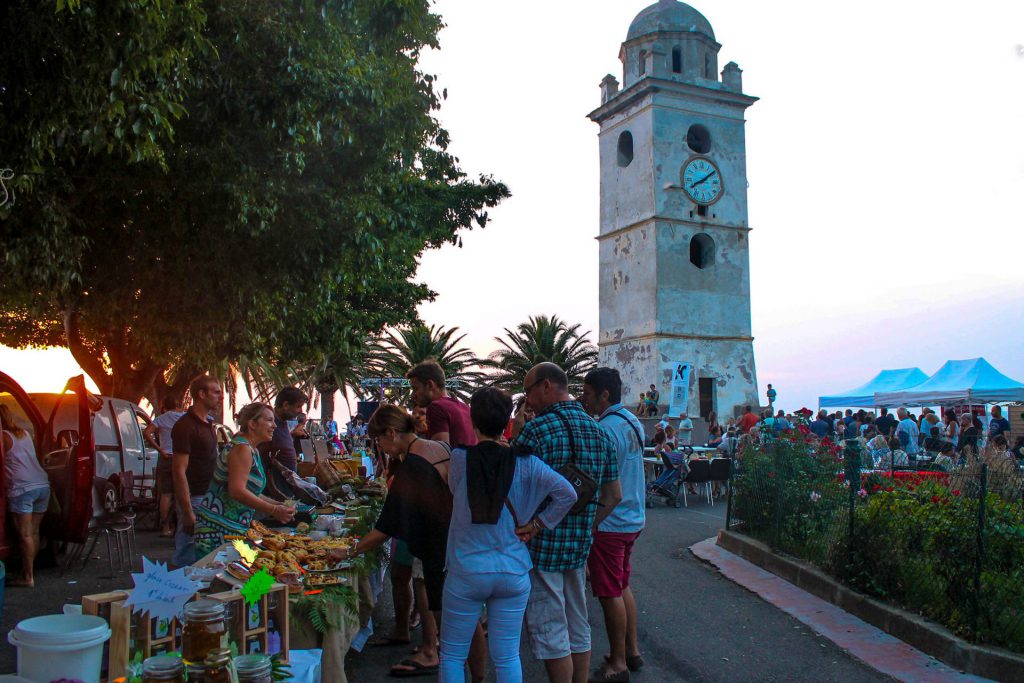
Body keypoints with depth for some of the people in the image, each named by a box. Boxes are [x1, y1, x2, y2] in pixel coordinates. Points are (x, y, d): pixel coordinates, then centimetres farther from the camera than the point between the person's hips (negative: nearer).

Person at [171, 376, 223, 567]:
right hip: (194, 499, -9)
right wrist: (188, 513, -22)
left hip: (208, 496, 9)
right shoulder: (185, 426, -17)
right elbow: (179, 471, -20)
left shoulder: (207, 423, 11)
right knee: (187, 557, -1)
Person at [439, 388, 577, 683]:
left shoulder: (460, 458, -10)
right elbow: (567, 493, -11)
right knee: (507, 658, 12)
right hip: (514, 573, 2)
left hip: (466, 572, -1)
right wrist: (537, 524, -1)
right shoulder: (524, 463, -7)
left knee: (452, 656, 14)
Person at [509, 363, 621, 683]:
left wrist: (514, 438, -7)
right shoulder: (599, 431, 7)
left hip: (542, 545, -7)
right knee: (578, 626, 19)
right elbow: (614, 495, 11)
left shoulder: (536, 430, -16)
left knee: (549, 632, 3)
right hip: (581, 547, 7)